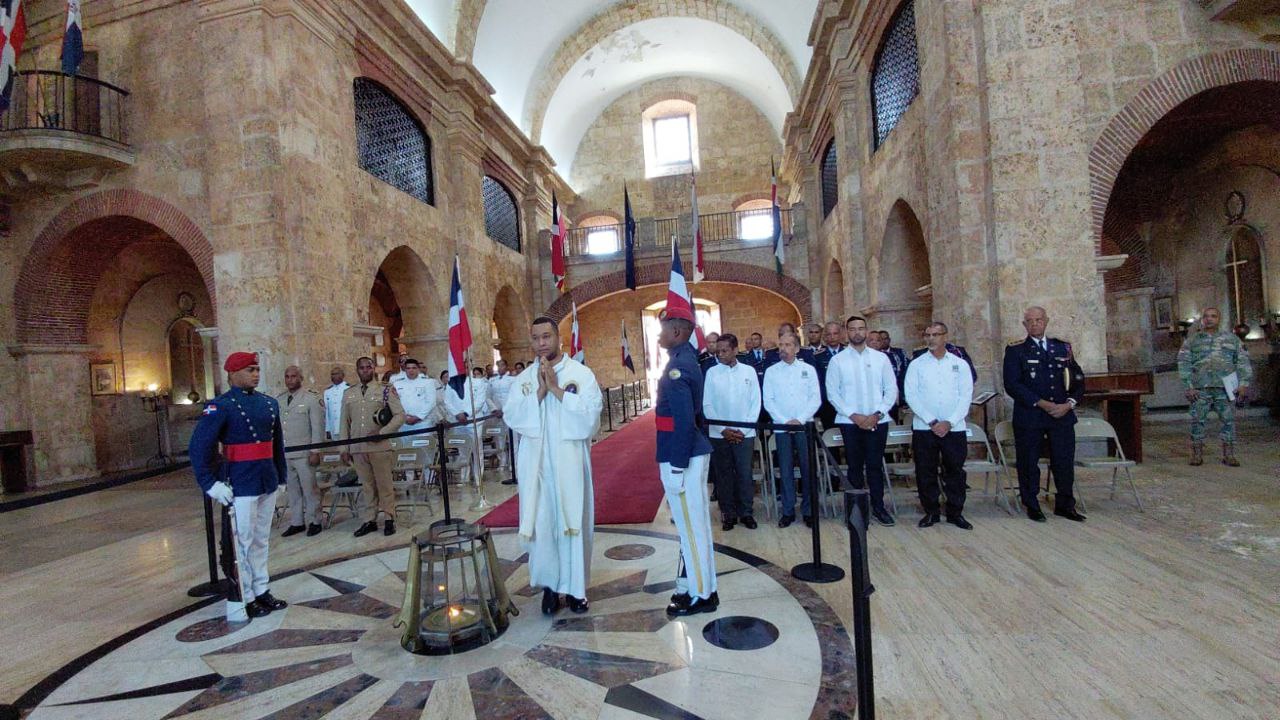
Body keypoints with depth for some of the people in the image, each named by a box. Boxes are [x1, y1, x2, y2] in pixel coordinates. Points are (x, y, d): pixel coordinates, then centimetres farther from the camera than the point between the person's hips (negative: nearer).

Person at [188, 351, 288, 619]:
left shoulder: (269, 403, 10)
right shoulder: (221, 406, -9)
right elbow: (199, 446, -14)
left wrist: (280, 477, 17)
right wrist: (211, 484, -17)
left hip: (268, 484, 6)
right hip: (241, 486, -6)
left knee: (262, 539, 16)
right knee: (242, 543, 3)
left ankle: (261, 591, 28)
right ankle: (243, 600, 15)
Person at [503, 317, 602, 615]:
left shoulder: (581, 373, -2)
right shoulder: (524, 378, 7)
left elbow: (591, 413, -13)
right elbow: (510, 417, -3)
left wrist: (556, 388, -16)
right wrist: (540, 391, -13)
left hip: (569, 462, -2)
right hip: (536, 464, 2)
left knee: (572, 522, 5)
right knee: (541, 524, 5)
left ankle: (575, 587, 20)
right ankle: (549, 585, 22)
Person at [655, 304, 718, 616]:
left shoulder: (677, 367, -19)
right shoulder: (687, 358, 11)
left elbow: (684, 421, -24)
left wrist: (677, 468, -21)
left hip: (682, 458, -10)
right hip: (692, 453, 10)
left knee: (691, 526, 3)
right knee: (695, 524, 18)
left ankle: (700, 596, 17)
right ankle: (699, 586, 32)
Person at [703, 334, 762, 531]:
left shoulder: (749, 371, 1)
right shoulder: (711, 373, 0)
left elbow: (756, 403, 1)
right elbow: (707, 405, -1)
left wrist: (743, 430, -7)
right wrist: (723, 430, -8)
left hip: (745, 434, 0)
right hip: (718, 434, 0)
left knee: (744, 474, 4)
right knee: (723, 475, 6)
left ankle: (746, 512, 18)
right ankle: (728, 514, 17)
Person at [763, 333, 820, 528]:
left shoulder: (808, 369, 5)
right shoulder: (771, 371, 6)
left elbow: (816, 398, 1)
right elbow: (768, 401, 2)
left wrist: (800, 420, -10)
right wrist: (785, 421, -8)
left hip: (804, 426, 0)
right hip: (782, 427, 0)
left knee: (808, 469, 2)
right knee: (785, 470, 4)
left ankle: (808, 510, 14)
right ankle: (788, 511, 12)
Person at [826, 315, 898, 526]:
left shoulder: (881, 358, 6)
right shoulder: (837, 360, 1)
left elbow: (891, 389, 4)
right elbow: (832, 393, -2)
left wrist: (877, 414, -8)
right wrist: (853, 415, -10)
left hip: (877, 421, 1)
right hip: (850, 422, -1)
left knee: (875, 465, 5)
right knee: (855, 466, 7)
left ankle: (878, 506, 18)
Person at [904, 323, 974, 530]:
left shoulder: (959, 364, 6)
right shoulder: (916, 364, 3)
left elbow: (966, 396, 0)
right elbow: (911, 396, -4)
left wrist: (949, 422, -10)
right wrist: (932, 421, -11)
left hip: (954, 427, 1)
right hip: (924, 427, 0)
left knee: (955, 471, 7)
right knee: (926, 473, 4)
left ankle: (955, 513, 20)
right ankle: (930, 512, 17)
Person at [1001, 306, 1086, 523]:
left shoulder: (1063, 348, 12)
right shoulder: (1015, 350, -1)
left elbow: (1078, 379, 11)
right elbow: (1011, 385, -9)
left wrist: (1070, 403, -6)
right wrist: (1041, 403, -15)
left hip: (1063, 414, 3)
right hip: (1029, 416, -3)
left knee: (1065, 461, 9)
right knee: (1029, 463, 5)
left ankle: (1065, 505, 25)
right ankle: (1032, 506, 19)